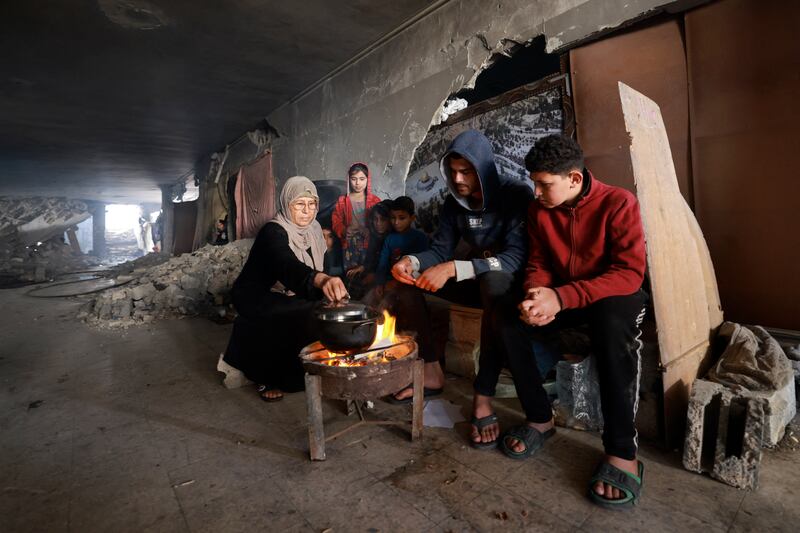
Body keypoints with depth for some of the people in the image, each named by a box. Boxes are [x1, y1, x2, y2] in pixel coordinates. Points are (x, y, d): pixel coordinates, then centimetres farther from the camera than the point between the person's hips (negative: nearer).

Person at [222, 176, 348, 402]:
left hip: (290, 299, 7)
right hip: (257, 299, -6)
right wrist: (321, 279, -64)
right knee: (301, 318, -31)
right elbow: (287, 265, -47)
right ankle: (268, 379, -10)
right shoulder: (273, 231, -25)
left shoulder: (313, 229, -2)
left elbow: (316, 267, 8)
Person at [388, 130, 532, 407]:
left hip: (507, 282, -6)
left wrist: (453, 268, -36)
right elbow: (440, 251, 3)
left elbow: (516, 257, -27)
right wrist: (411, 261, -21)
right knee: (404, 279, -7)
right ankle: (432, 372, -6)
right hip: (473, 280, 6)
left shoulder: (517, 194, -16)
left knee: (494, 280, -41)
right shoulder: (454, 202, 2)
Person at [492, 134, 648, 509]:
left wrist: (561, 298, -36)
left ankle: (622, 451, -27)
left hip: (614, 295, -4)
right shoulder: (539, 210, -2)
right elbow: (538, 264, 4)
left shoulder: (618, 203, -17)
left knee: (612, 323, -39)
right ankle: (540, 419, -3)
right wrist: (536, 296, -21)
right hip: (561, 298, 5)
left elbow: (630, 273, -24)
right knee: (507, 323, -18)